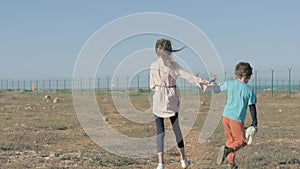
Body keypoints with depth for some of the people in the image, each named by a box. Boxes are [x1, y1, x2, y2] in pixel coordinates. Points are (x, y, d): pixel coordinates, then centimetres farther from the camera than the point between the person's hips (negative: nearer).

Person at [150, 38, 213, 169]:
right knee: (176, 129, 15)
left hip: (158, 100, -1)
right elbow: (187, 76, -11)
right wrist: (202, 81, -8)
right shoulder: (173, 65, -7)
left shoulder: (153, 66, -4)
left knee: (160, 131, 1)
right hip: (172, 99, 1)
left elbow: (152, 86, 3)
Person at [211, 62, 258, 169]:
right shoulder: (249, 90, -3)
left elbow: (216, 90, 15)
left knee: (230, 140, 17)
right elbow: (252, 108, -1)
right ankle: (227, 150, -21)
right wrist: (254, 123, 7)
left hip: (226, 117, 4)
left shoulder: (229, 84, 2)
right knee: (241, 141, 6)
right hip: (237, 119, -4)